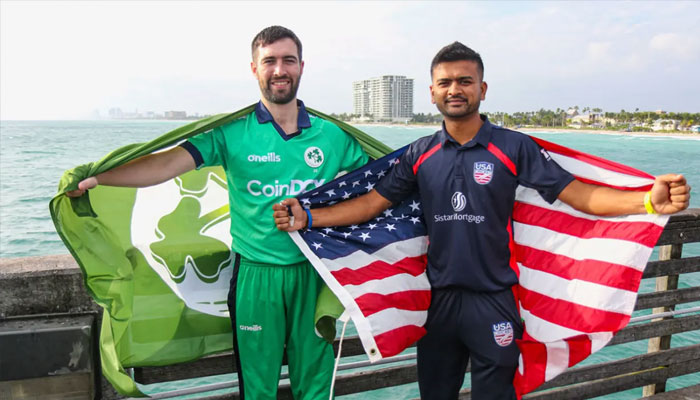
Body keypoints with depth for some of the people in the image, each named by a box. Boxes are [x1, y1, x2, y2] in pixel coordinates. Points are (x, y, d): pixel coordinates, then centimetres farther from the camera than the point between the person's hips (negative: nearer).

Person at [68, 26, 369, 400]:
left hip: (314, 274, 2)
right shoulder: (232, 132, -6)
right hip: (255, 275, -1)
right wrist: (95, 177, -24)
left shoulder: (331, 135, 2)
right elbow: (168, 163, -15)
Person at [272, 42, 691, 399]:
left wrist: (649, 200, -27)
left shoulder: (514, 147, -6)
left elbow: (576, 193, -11)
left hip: (493, 301, -2)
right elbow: (372, 202, 1)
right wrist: (308, 217, -7)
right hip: (438, 299, 3)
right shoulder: (420, 155, 2)